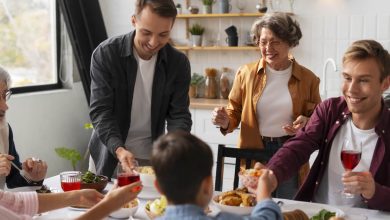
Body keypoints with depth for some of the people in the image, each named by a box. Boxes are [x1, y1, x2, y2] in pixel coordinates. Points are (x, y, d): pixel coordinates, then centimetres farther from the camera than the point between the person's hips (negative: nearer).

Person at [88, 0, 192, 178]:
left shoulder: (179, 63, -8)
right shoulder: (105, 54, -15)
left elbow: (179, 114, -8)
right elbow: (100, 111, -18)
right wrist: (119, 149, -33)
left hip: (151, 157, 1)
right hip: (109, 154, -1)